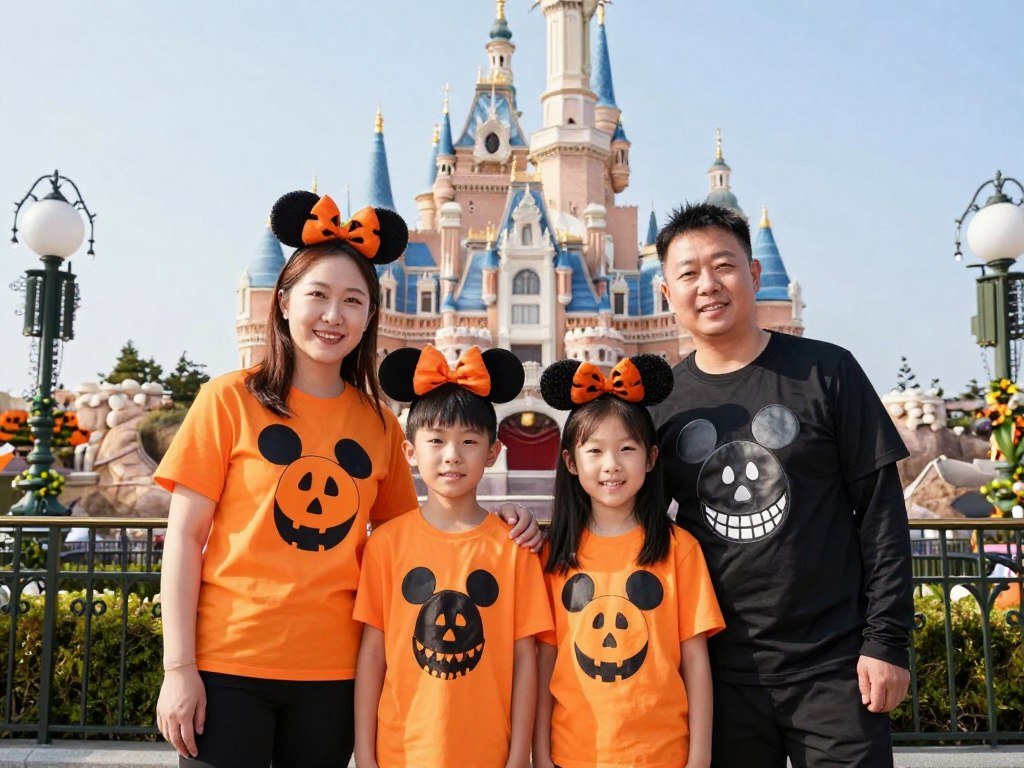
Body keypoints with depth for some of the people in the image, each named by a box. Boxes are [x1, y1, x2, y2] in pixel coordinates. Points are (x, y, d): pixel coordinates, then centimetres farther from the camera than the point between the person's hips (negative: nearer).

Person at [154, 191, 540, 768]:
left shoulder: (379, 423, 5)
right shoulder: (231, 400, -3)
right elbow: (185, 536, -5)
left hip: (331, 673, 3)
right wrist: (179, 667, -9)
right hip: (227, 665, -3)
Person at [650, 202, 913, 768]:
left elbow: (880, 507, -4)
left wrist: (887, 639, -7)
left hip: (832, 664, -2)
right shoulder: (662, 401, 2)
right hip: (721, 672, 2)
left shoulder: (825, 372, -3)